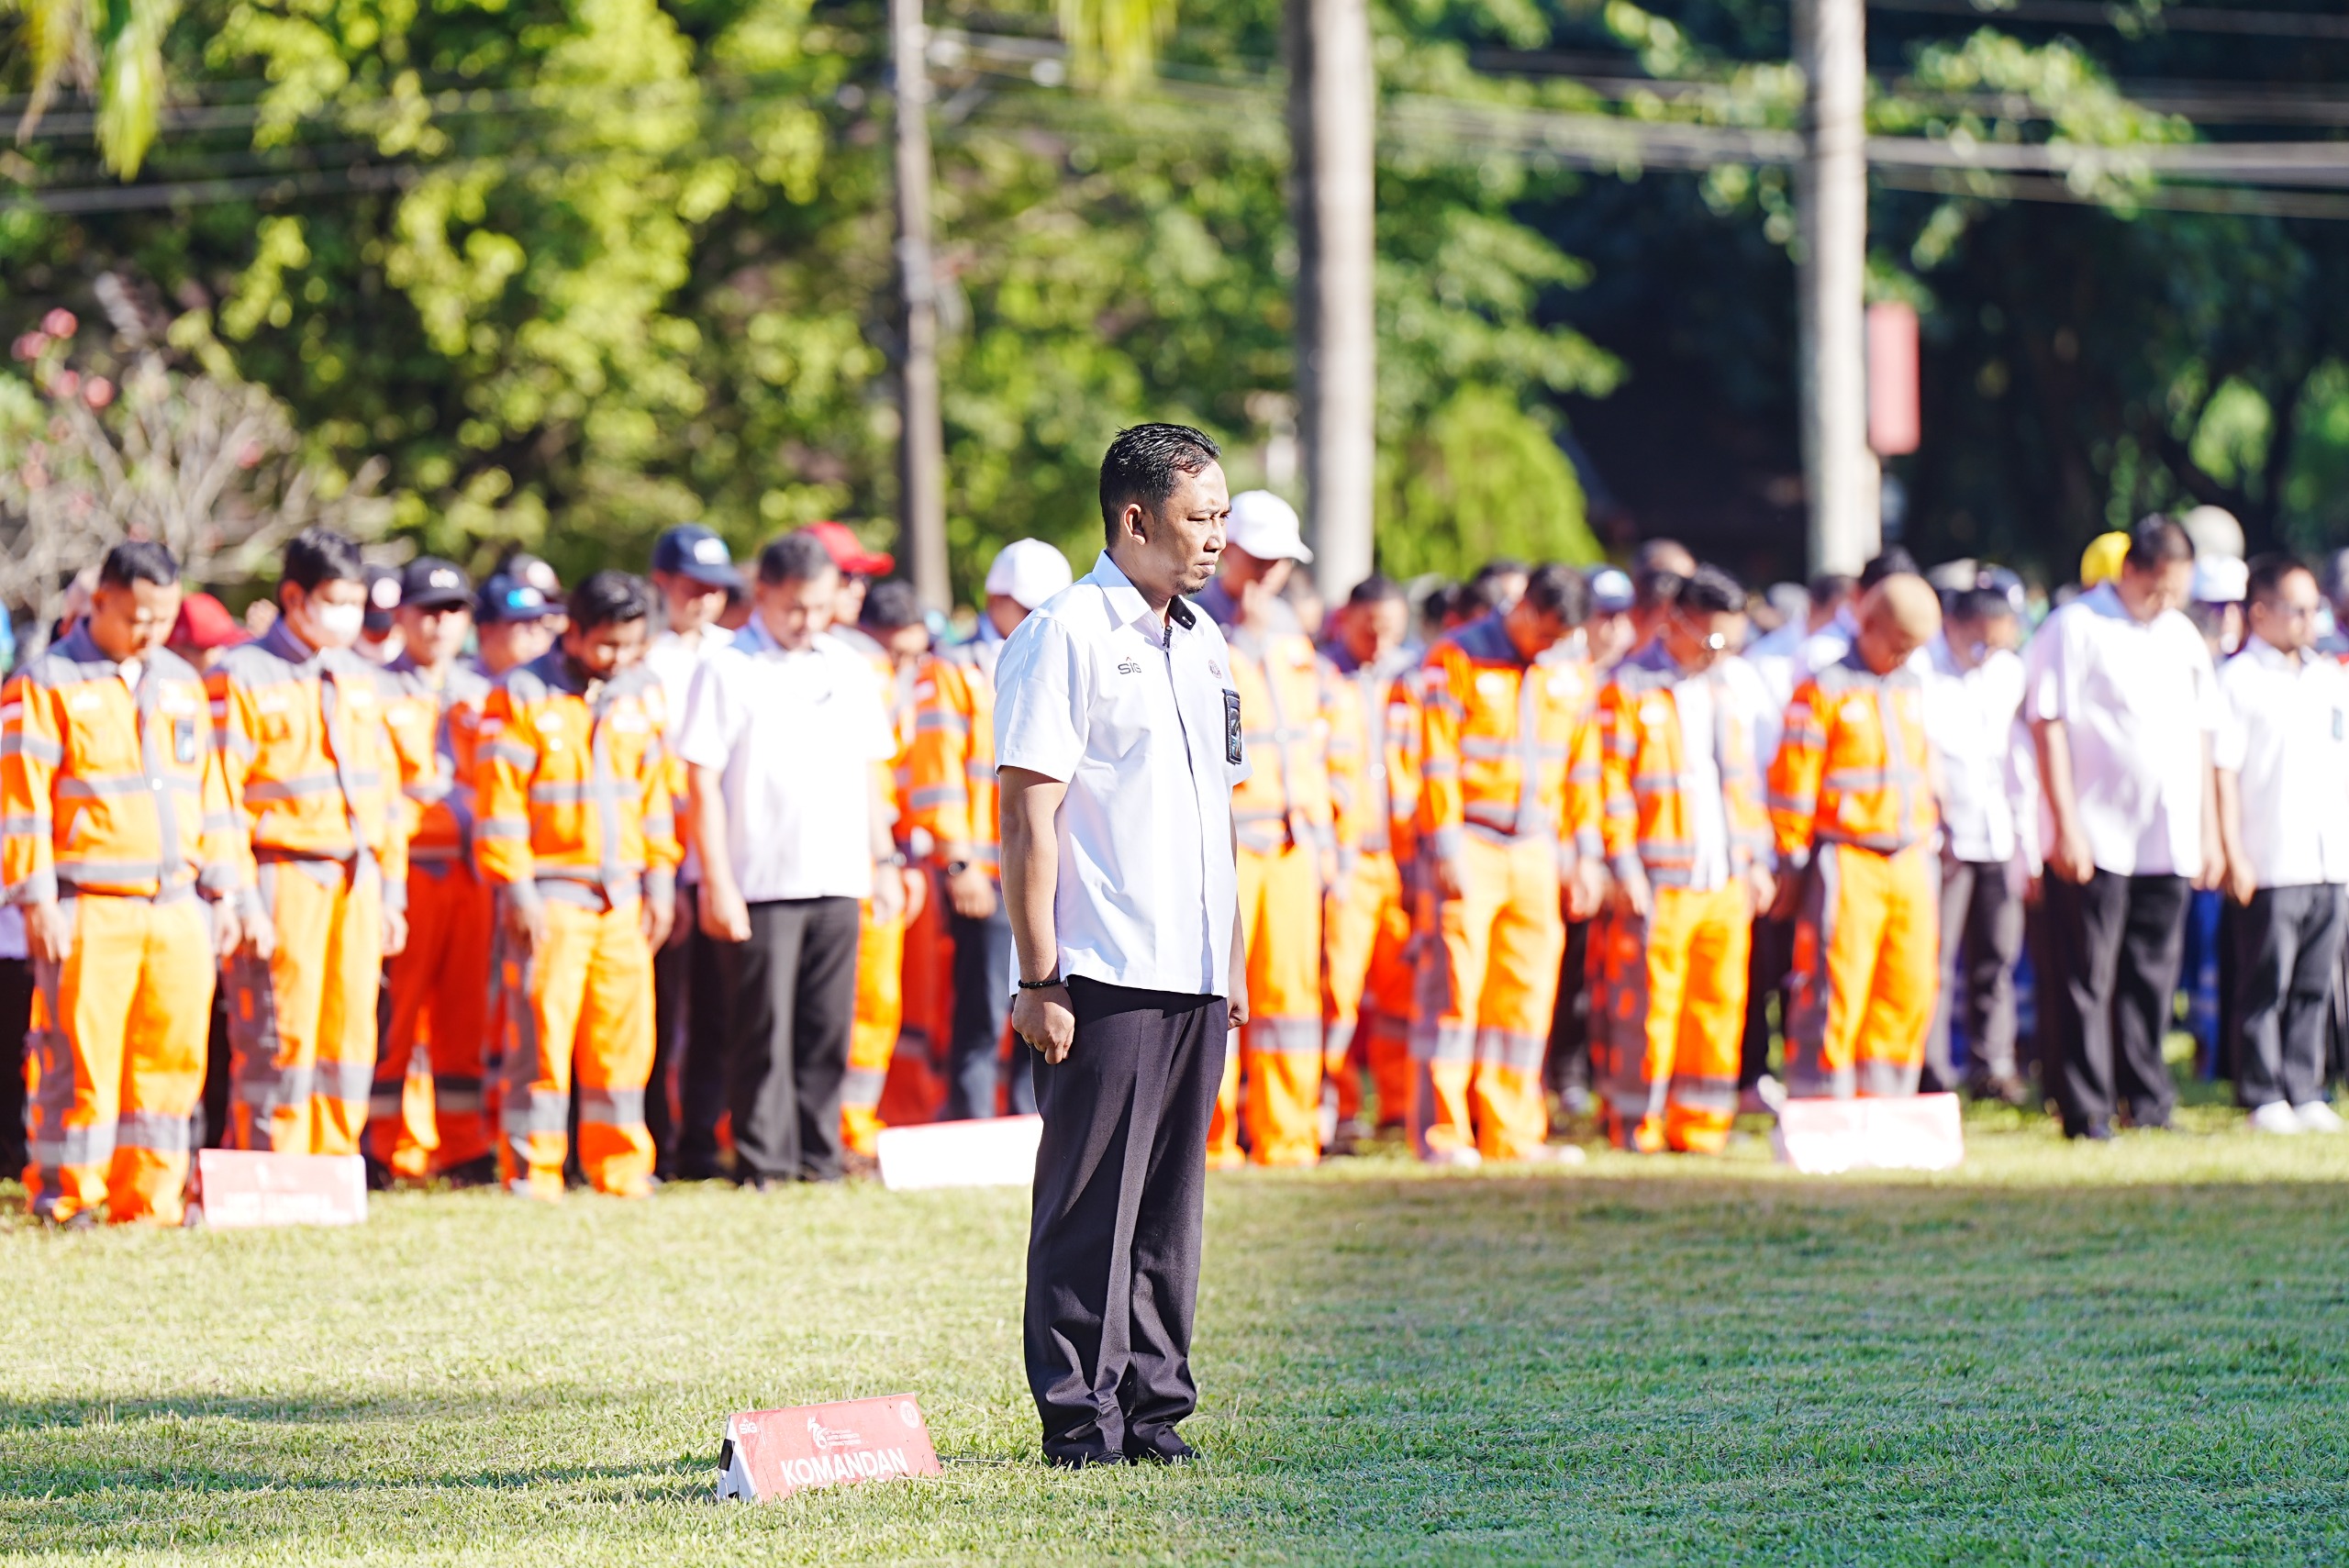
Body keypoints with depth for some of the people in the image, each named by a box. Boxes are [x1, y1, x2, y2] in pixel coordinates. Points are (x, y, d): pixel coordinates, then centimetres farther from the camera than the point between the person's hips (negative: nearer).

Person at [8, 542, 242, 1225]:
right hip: (89, 908, -5)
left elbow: (210, 792, 21)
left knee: (172, 1050, 2)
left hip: (177, 907, 6)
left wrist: (221, 889, 16)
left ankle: (148, 1193, 8)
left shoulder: (181, 684, 17)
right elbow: (20, 796, -6)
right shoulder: (46, 683, -2)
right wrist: (37, 900, -12)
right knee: (79, 1049, -7)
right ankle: (65, 1191, 1)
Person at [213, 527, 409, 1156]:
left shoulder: (364, 682, 16)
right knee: (280, 1039, -8)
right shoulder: (243, 678, -4)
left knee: (349, 1037, 5)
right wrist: (242, 898, -13)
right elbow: (220, 797, -8)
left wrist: (391, 893, 15)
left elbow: (388, 795, 21)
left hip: (357, 884, 6)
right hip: (284, 878, -6)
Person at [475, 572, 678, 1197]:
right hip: (550, 890, -5)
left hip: (622, 894, 5)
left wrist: (659, 877, 13)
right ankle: (532, 1167, -2)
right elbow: (500, 797, -7)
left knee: (624, 1030, 4)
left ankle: (619, 1165, 12)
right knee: (542, 1029, -7)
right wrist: (517, 888, -12)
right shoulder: (522, 695, -5)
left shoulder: (643, 694, 12)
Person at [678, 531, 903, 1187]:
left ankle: (818, 1158, 11)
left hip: (838, 883, 5)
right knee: (764, 1029, -4)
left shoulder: (850, 670, 13)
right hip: (761, 883, -5)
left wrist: (884, 862, 14)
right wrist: (717, 884, -11)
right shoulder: (726, 671, -3)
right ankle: (762, 1163, 0)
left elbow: (872, 775, 21)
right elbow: (703, 784, -6)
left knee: (829, 1032, 5)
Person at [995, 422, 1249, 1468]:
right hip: (1105, 977, -8)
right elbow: (1030, 817, -12)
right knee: (1092, 1203, -5)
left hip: (1193, 978, 8)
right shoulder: (1062, 636, -8)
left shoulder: (1202, 644, 17)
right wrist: (1039, 978, -16)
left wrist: (1234, 962, 19)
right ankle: (1079, 1416, -1)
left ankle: (1154, 1408, 15)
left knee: (1170, 1204, 10)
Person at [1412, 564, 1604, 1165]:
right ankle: (1441, 1132, -6)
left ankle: (1511, 1132, 10)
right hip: (1471, 845, -6)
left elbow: (1581, 771, 17)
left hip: (1536, 849, 6)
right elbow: (1437, 762, -8)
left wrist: (1584, 852, 13)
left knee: (1527, 992, 5)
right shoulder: (1458, 659, -5)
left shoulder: (1572, 674, 12)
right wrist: (1446, 849, -13)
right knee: (1454, 983, -8)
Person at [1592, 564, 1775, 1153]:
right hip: (1660, 880, -6)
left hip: (1726, 879, 6)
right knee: (1647, 1002, -6)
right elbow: (1611, 783, -7)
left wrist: (1758, 859, 15)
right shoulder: (1629, 690, -3)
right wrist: (1626, 867, -12)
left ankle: (1699, 1124, 11)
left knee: (1719, 1001, 5)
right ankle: (1637, 1122, 1)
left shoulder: (1726, 695, 17)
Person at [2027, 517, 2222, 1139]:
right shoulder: (2075, 628, -4)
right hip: (2096, 842, -6)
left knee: (2154, 977, 8)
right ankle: (2086, 1110, -1)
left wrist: (2209, 833, 16)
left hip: (2169, 846, 6)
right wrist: (2066, 826, -14)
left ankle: (2147, 1101, 14)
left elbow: (2201, 738, 20)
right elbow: (2049, 729, -8)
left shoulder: (2184, 637, 15)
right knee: (2087, 979, -3)